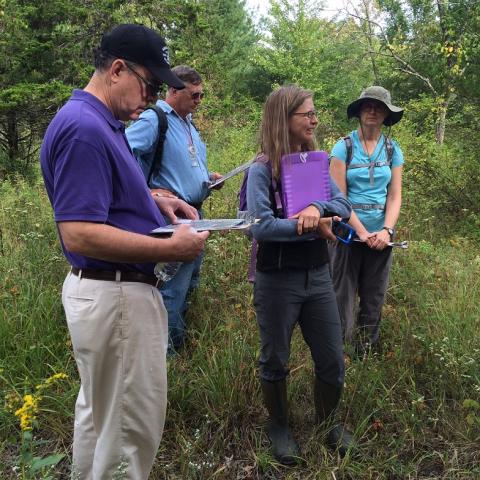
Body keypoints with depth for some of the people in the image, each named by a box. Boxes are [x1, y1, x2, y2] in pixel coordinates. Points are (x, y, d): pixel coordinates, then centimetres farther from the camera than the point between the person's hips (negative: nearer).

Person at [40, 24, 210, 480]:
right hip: (117, 296, -11)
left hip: (103, 290, 11)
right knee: (131, 426, 6)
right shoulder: (84, 128, -22)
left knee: (98, 411, 26)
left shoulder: (101, 123, 9)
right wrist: (172, 249, -23)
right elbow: (80, 235, -29)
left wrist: (154, 198, 9)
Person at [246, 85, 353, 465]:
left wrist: (318, 209, -20)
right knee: (275, 361, 13)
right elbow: (260, 226, -22)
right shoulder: (263, 169, -12)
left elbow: (344, 205, 0)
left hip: (318, 276, 5)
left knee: (332, 361, 13)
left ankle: (329, 422, 38)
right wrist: (312, 228, -18)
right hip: (277, 280, -5)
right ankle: (279, 425, 36)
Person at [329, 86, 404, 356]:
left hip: (381, 235, 3)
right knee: (343, 297, 1)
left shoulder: (393, 150, 5)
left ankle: (368, 356, 25)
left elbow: (395, 196, 2)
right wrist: (362, 232, -15)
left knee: (374, 299, 11)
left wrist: (387, 230, -13)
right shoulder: (344, 147, -4)